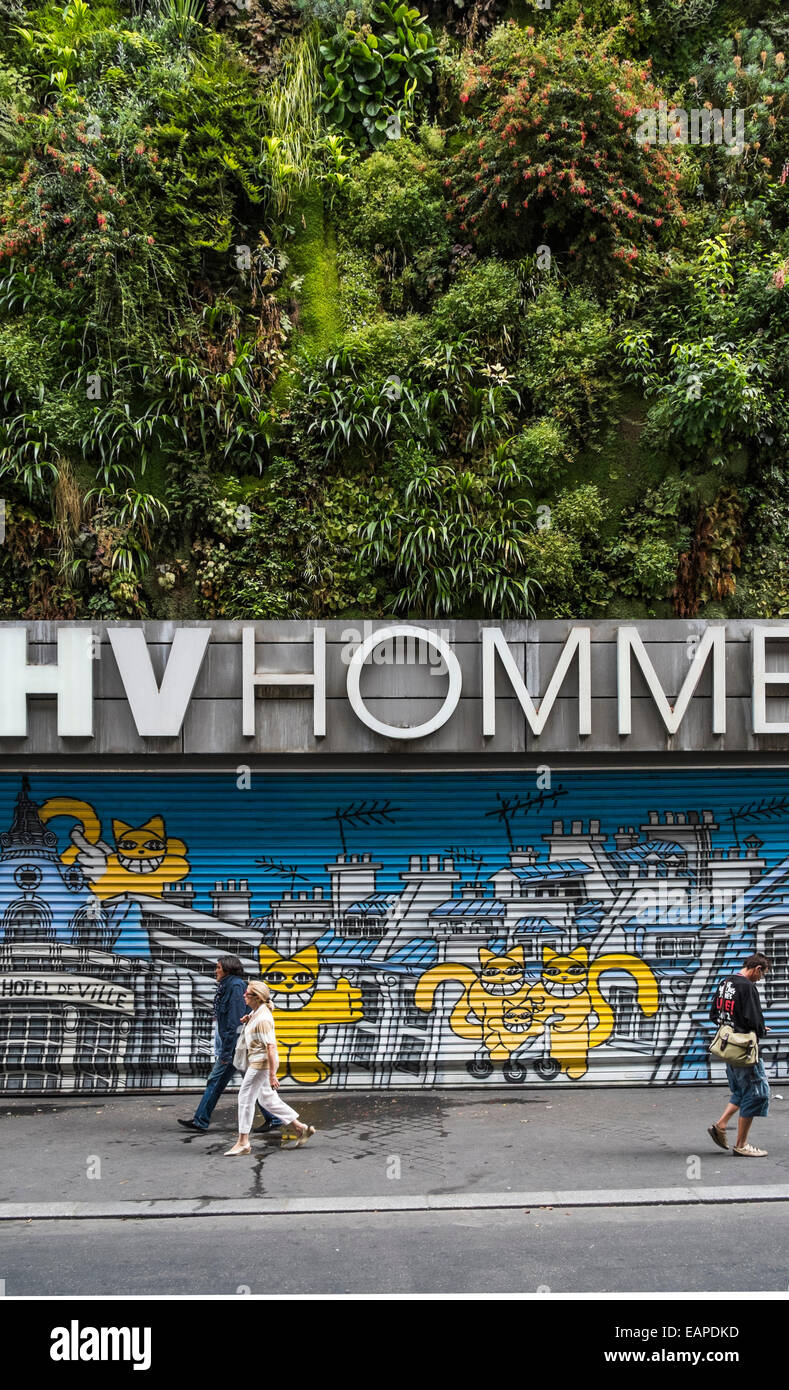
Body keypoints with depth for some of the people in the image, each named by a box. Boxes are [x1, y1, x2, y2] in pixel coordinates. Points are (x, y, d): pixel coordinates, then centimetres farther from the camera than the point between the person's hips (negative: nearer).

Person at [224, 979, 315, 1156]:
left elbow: (271, 1047, -25)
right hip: (257, 1061, 10)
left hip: (262, 1063, -10)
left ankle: (243, 1142, 6)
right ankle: (301, 1128, 21)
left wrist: (272, 1075, -26)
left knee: (245, 1097, -3)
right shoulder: (257, 1011, 8)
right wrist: (248, 1020, 7)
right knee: (267, 1099, 16)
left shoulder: (262, 1019, -22)